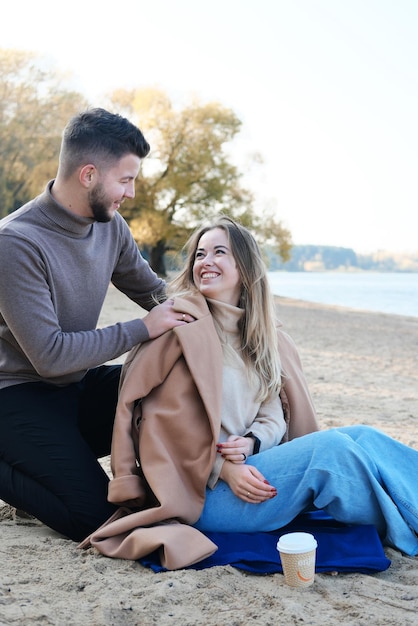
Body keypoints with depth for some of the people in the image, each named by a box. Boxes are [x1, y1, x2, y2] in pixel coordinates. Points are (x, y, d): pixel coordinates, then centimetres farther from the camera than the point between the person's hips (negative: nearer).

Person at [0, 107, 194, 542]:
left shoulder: (110, 225, -2)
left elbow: (154, 292, 11)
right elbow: (50, 355, -26)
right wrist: (142, 330, -23)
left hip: (79, 383, 8)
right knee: (96, 517, -18)